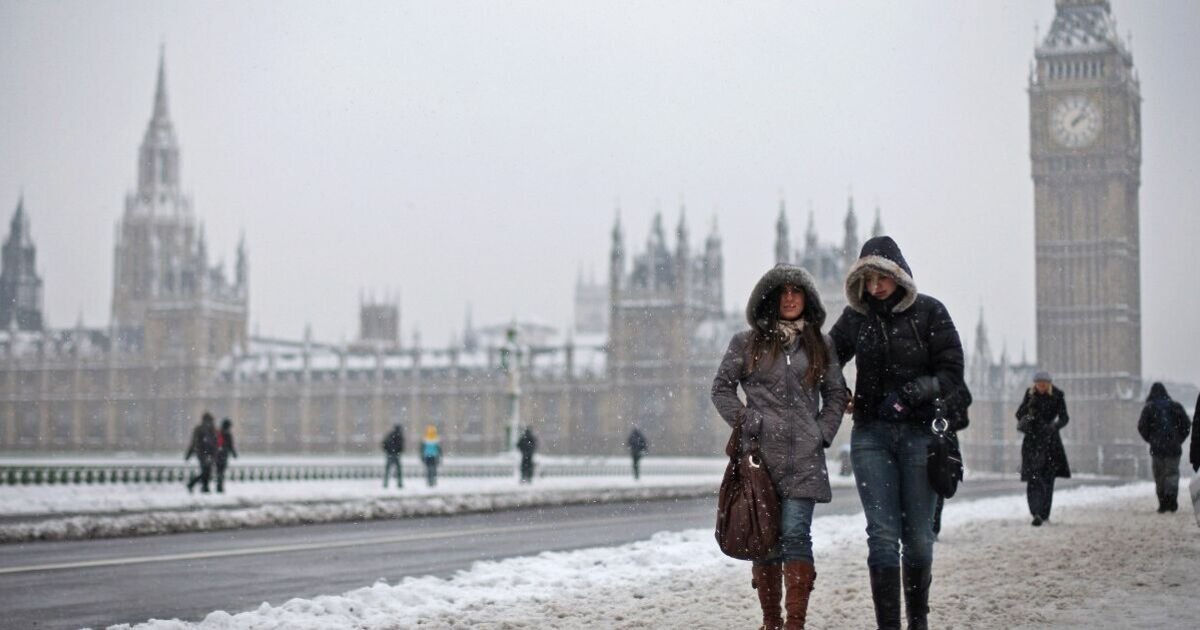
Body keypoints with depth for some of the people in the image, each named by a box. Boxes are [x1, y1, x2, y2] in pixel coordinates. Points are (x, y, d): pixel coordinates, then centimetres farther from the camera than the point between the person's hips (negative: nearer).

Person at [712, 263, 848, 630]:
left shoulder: (820, 346, 13)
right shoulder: (747, 343, 7)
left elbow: (836, 393, 18)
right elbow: (722, 388, 9)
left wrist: (824, 432, 5)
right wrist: (745, 422, -3)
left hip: (804, 457, 0)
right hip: (761, 453, 0)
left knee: (795, 533, -11)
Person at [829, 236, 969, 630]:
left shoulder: (929, 312, -1)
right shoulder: (855, 317, 8)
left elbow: (951, 372, -2)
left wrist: (909, 395, -15)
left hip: (920, 433, -1)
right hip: (871, 435, 1)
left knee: (918, 536, 3)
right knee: (883, 534, -7)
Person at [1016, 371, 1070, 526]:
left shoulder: (1057, 395, -3)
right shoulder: (1030, 394, 1)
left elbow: (1064, 417, -8)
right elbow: (1019, 415, 0)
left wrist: (1055, 426, -29)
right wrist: (1029, 406, -20)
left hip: (1050, 439, 0)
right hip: (1032, 439, 0)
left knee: (1048, 478, 3)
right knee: (1033, 477, -13)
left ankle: (1044, 513, 15)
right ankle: (1036, 513, -22)